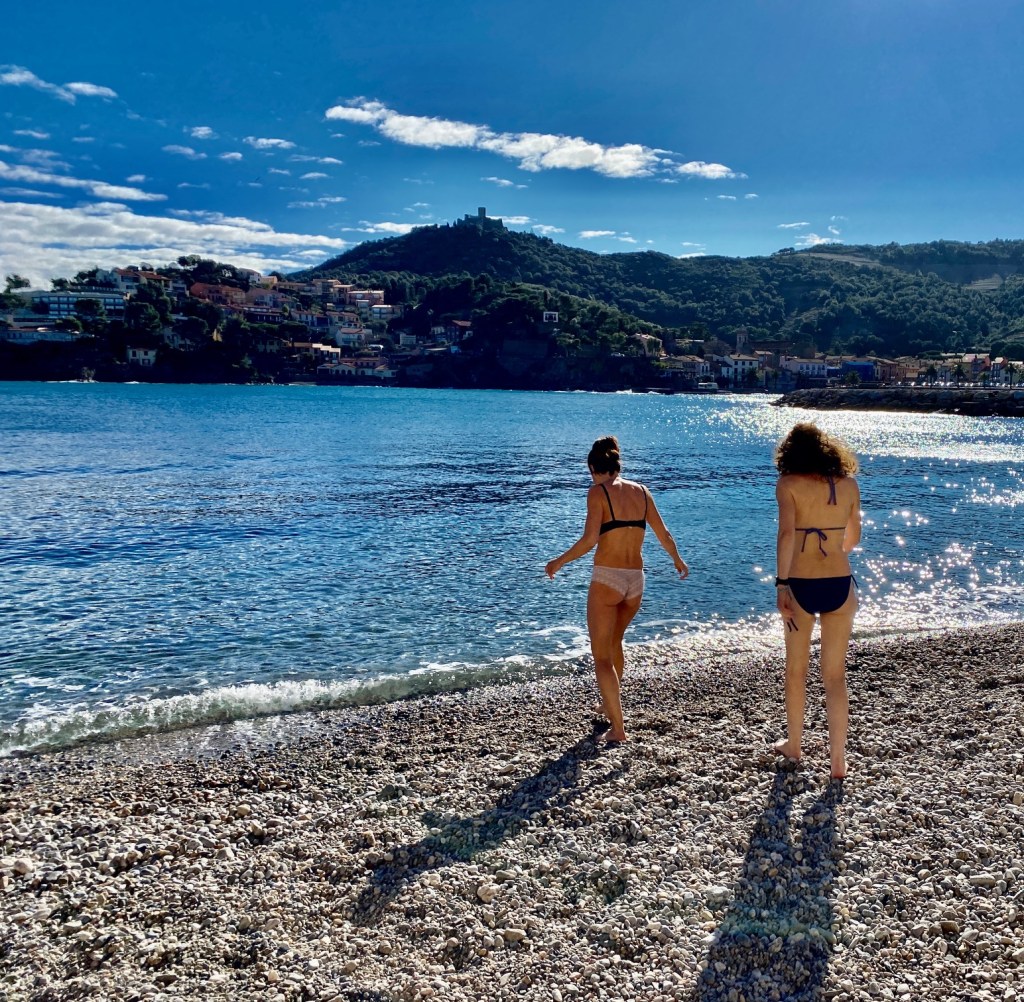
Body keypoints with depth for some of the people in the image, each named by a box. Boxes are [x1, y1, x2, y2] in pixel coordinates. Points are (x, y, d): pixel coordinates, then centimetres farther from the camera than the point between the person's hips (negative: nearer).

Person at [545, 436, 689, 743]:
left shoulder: (598, 492, -8)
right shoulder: (641, 491, 7)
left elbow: (589, 540, -19)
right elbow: (664, 535, 12)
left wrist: (559, 562, -5)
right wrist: (678, 560, 30)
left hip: (607, 579, -6)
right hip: (636, 580, 6)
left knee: (602, 656, 4)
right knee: (614, 642, 28)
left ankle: (618, 728, 0)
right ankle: (609, 703, 45)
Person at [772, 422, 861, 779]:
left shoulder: (789, 484, -4)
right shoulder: (849, 485, 6)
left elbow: (786, 533, -17)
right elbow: (853, 538, 16)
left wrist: (781, 583, -16)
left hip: (800, 585, -2)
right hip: (840, 585, 2)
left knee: (796, 669, 17)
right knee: (835, 676, 10)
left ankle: (793, 745, 31)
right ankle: (838, 760, 11)